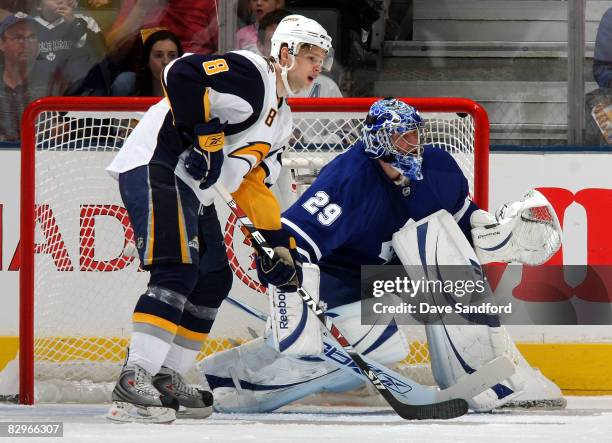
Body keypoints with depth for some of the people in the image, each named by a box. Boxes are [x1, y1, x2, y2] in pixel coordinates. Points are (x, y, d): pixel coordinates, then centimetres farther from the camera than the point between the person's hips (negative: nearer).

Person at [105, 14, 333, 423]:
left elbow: (255, 183, 24)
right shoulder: (248, 74, -11)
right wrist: (203, 133, -24)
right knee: (178, 270, -21)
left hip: (192, 187, 11)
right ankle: (133, 382, -26)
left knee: (215, 279, 12)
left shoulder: (281, 120, 20)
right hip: (155, 167, -11)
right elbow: (182, 74, -24)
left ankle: (166, 376, 19)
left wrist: (278, 243, 17)